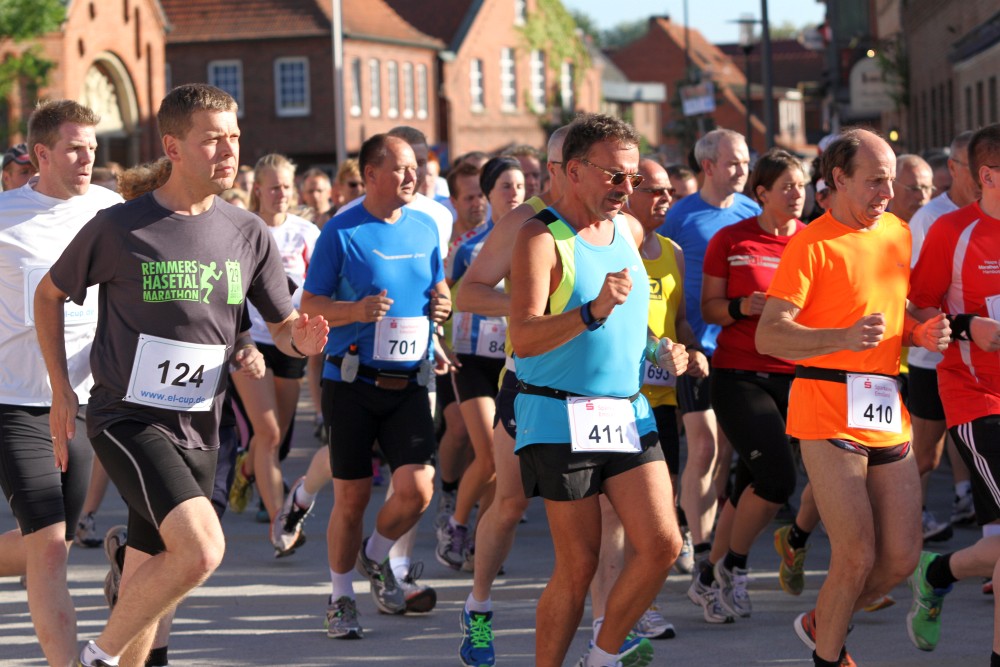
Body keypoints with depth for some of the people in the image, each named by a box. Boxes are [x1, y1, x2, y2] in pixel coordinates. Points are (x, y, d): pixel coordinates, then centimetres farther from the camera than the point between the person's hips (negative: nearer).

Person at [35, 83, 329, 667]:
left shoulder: (248, 234, 4)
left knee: (149, 586, 10)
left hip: (198, 429, 5)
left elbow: (284, 325, 10)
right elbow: (50, 295, 8)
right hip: (129, 417, -5)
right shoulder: (119, 228, -7)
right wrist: (61, 391, 3)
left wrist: (302, 338, -15)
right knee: (202, 549, -24)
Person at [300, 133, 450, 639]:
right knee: (351, 498, 2)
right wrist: (356, 310, -22)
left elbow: (438, 284, 23)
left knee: (416, 488, -11)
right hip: (352, 382, -3)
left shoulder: (425, 227, 9)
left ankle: (376, 556, 20)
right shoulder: (341, 232, -6)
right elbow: (309, 306, -5)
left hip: (409, 383, 3)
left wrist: (442, 303, 0)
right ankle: (341, 597, 20)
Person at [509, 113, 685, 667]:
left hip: (630, 413, 6)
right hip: (561, 420, -6)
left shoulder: (629, 231, 12)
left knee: (662, 544, -4)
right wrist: (594, 311, -33)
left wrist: (662, 350, 16)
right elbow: (522, 337, -22)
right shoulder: (541, 238, -11)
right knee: (578, 566, -3)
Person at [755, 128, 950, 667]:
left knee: (902, 557, 6)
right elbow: (769, 335, -16)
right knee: (857, 556, -9)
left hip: (888, 417, 7)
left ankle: (821, 623, 31)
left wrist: (921, 334, 4)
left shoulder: (897, 233, 13)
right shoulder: (811, 244, -9)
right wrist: (844, 338, -30)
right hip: (828, 416, -7)